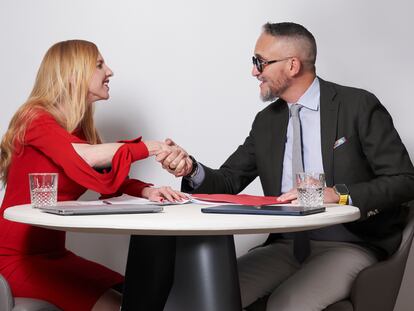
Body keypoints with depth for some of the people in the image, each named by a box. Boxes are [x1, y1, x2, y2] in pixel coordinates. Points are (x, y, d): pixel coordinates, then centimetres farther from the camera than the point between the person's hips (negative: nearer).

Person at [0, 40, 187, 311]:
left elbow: (113, 180, 3)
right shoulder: (35, 119, -13)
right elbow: (85, 156, -30)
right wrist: (149, 147, -20)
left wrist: (146, 190, -18)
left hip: (54, 254, 8)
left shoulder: (81, 129, 13)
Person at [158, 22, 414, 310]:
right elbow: (230, 180, 11)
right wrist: (192, 170, -11)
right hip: (287, 244, 5)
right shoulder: (266, 121, 10)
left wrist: (340, 194, -23)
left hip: (349, 244, -4)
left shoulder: (358, 106, -6)